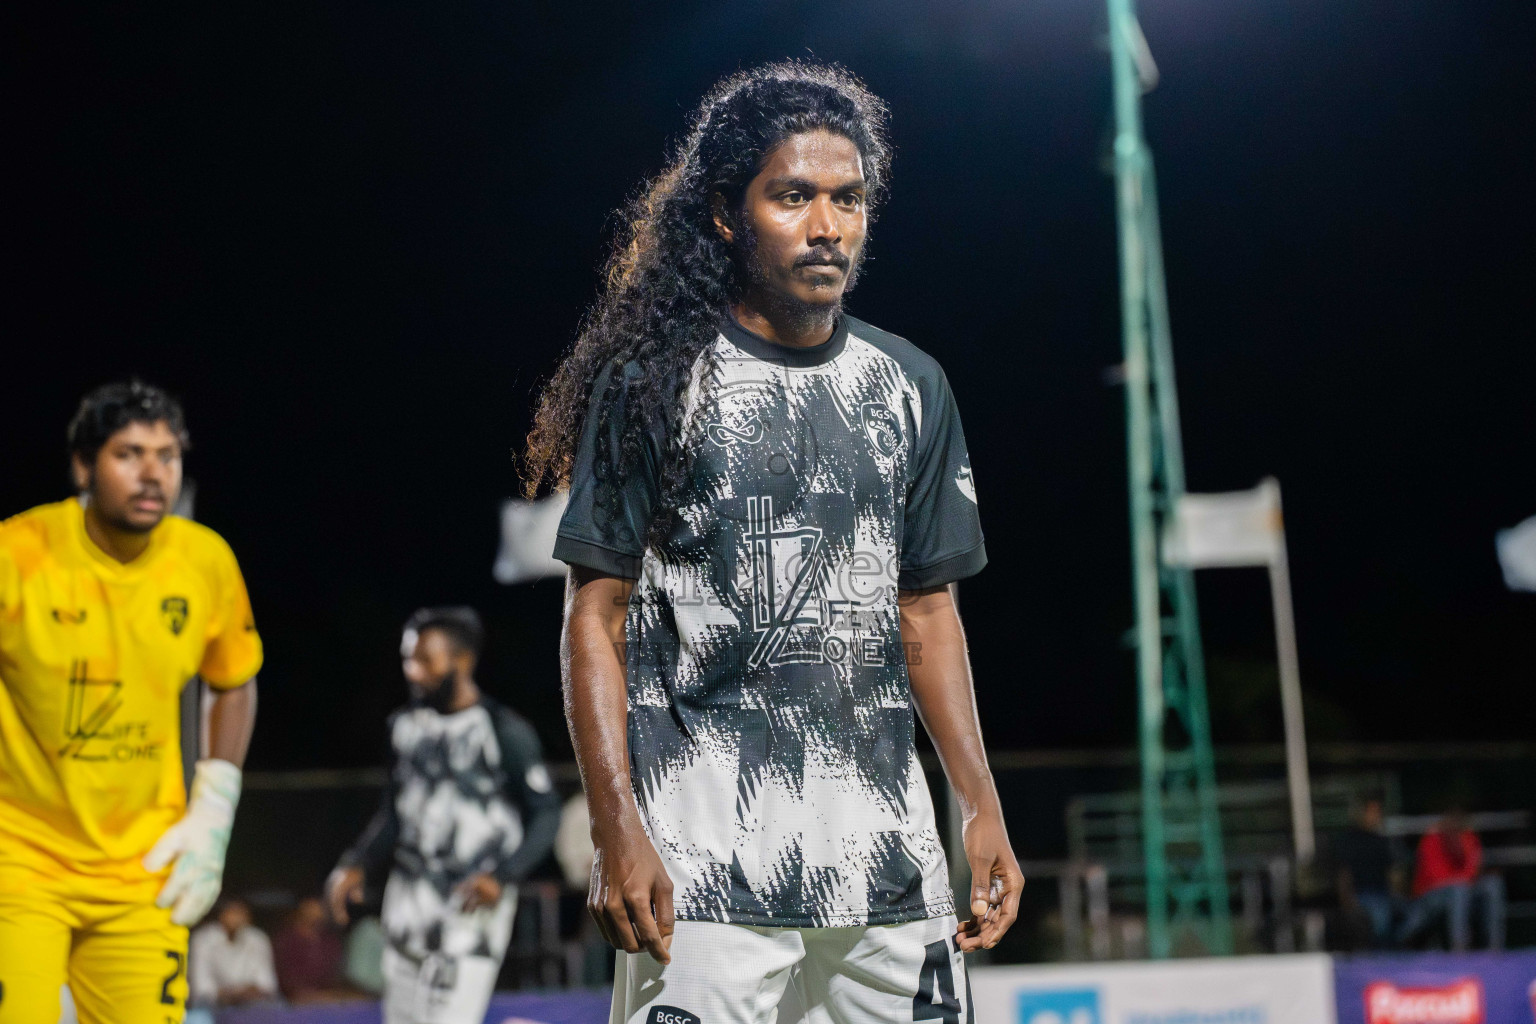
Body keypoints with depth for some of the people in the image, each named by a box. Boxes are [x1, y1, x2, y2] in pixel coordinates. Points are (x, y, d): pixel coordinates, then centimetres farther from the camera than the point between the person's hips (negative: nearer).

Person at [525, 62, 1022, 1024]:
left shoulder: (910, 386, 13)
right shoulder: (654, 383, -1)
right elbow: (595, 619, -2)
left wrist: (983, 807, 11)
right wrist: (617, 831, -12)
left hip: (891, 855, 4)